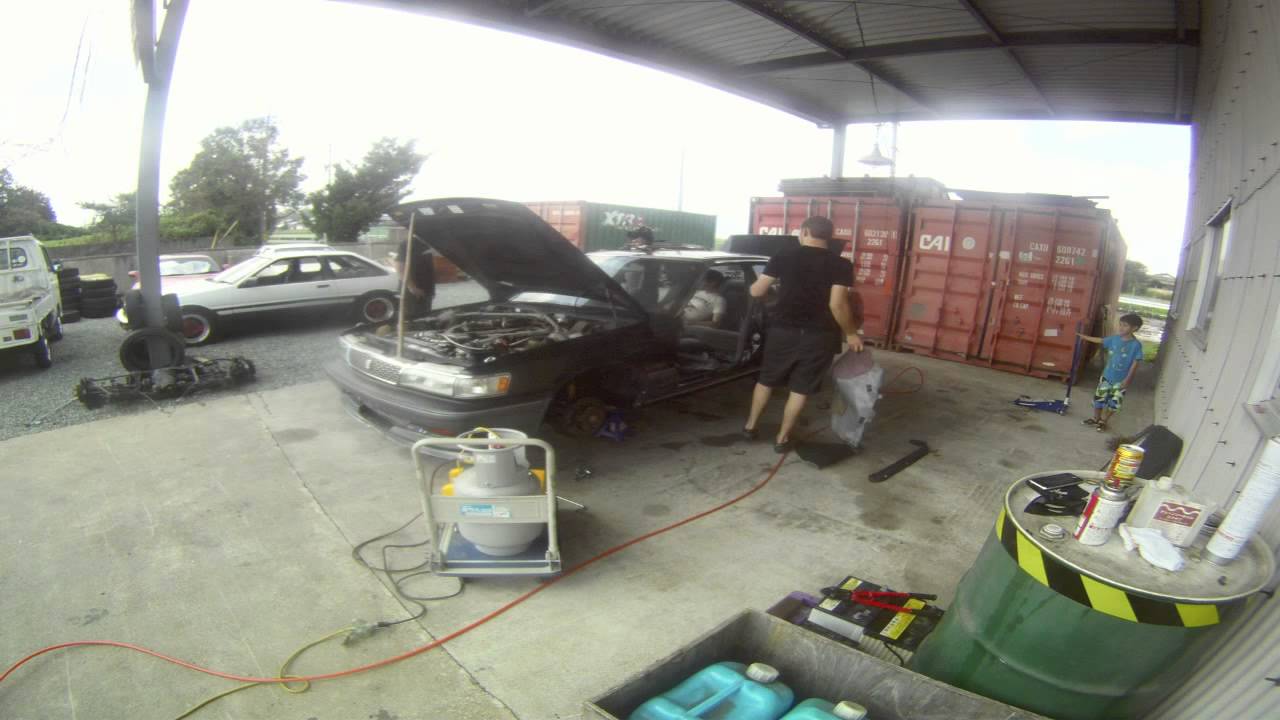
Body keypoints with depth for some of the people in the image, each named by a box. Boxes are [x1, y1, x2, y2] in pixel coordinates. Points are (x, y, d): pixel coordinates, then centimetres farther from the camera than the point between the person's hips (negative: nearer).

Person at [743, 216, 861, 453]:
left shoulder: (783, 256, 0)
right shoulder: (841, 265, -5)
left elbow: (756, 292, 2)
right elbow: (837, 304, -15)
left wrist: (755, 285, 26)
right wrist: (851, 333, -3)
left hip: (783, 331, 2)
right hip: (819, 336, -1)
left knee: (766, 380, 19)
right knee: (801, 389, 11)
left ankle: (750, 426, 29)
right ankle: (782, 438, 18)